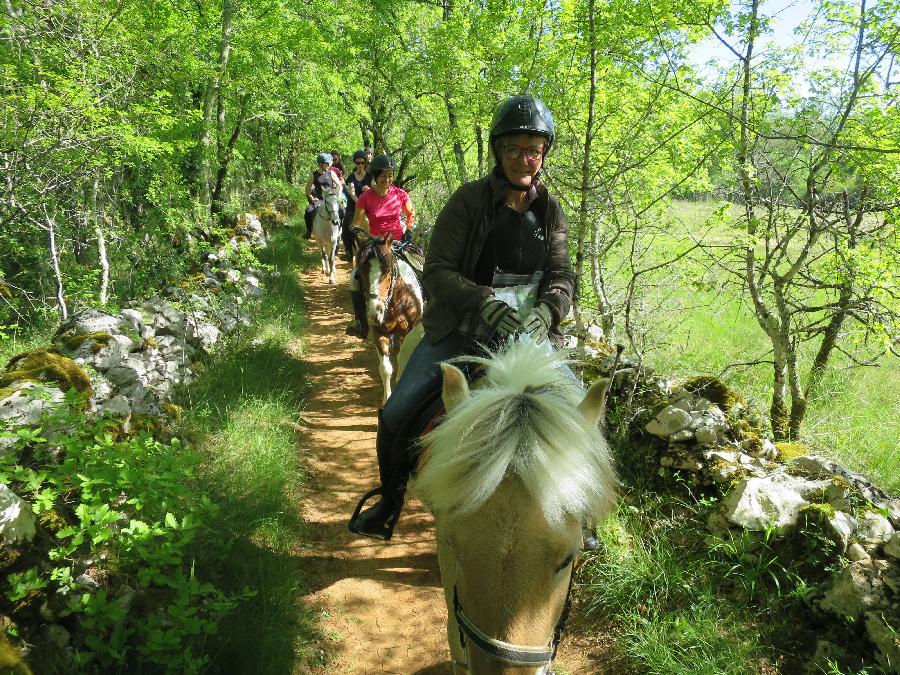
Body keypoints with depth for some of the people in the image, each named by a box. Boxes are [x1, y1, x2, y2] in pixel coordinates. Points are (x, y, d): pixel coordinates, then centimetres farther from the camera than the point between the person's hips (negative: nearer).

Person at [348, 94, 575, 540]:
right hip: (460, 331, -3)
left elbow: (562, 278, 1)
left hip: (529, 334, 3)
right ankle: (390, 500, 17)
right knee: (396, 415, -12)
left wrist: (543, 313, -22)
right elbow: (436, 272, -13)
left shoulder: (550, 212, 6)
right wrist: (488, 303, -29)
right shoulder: (470, 201, -7)